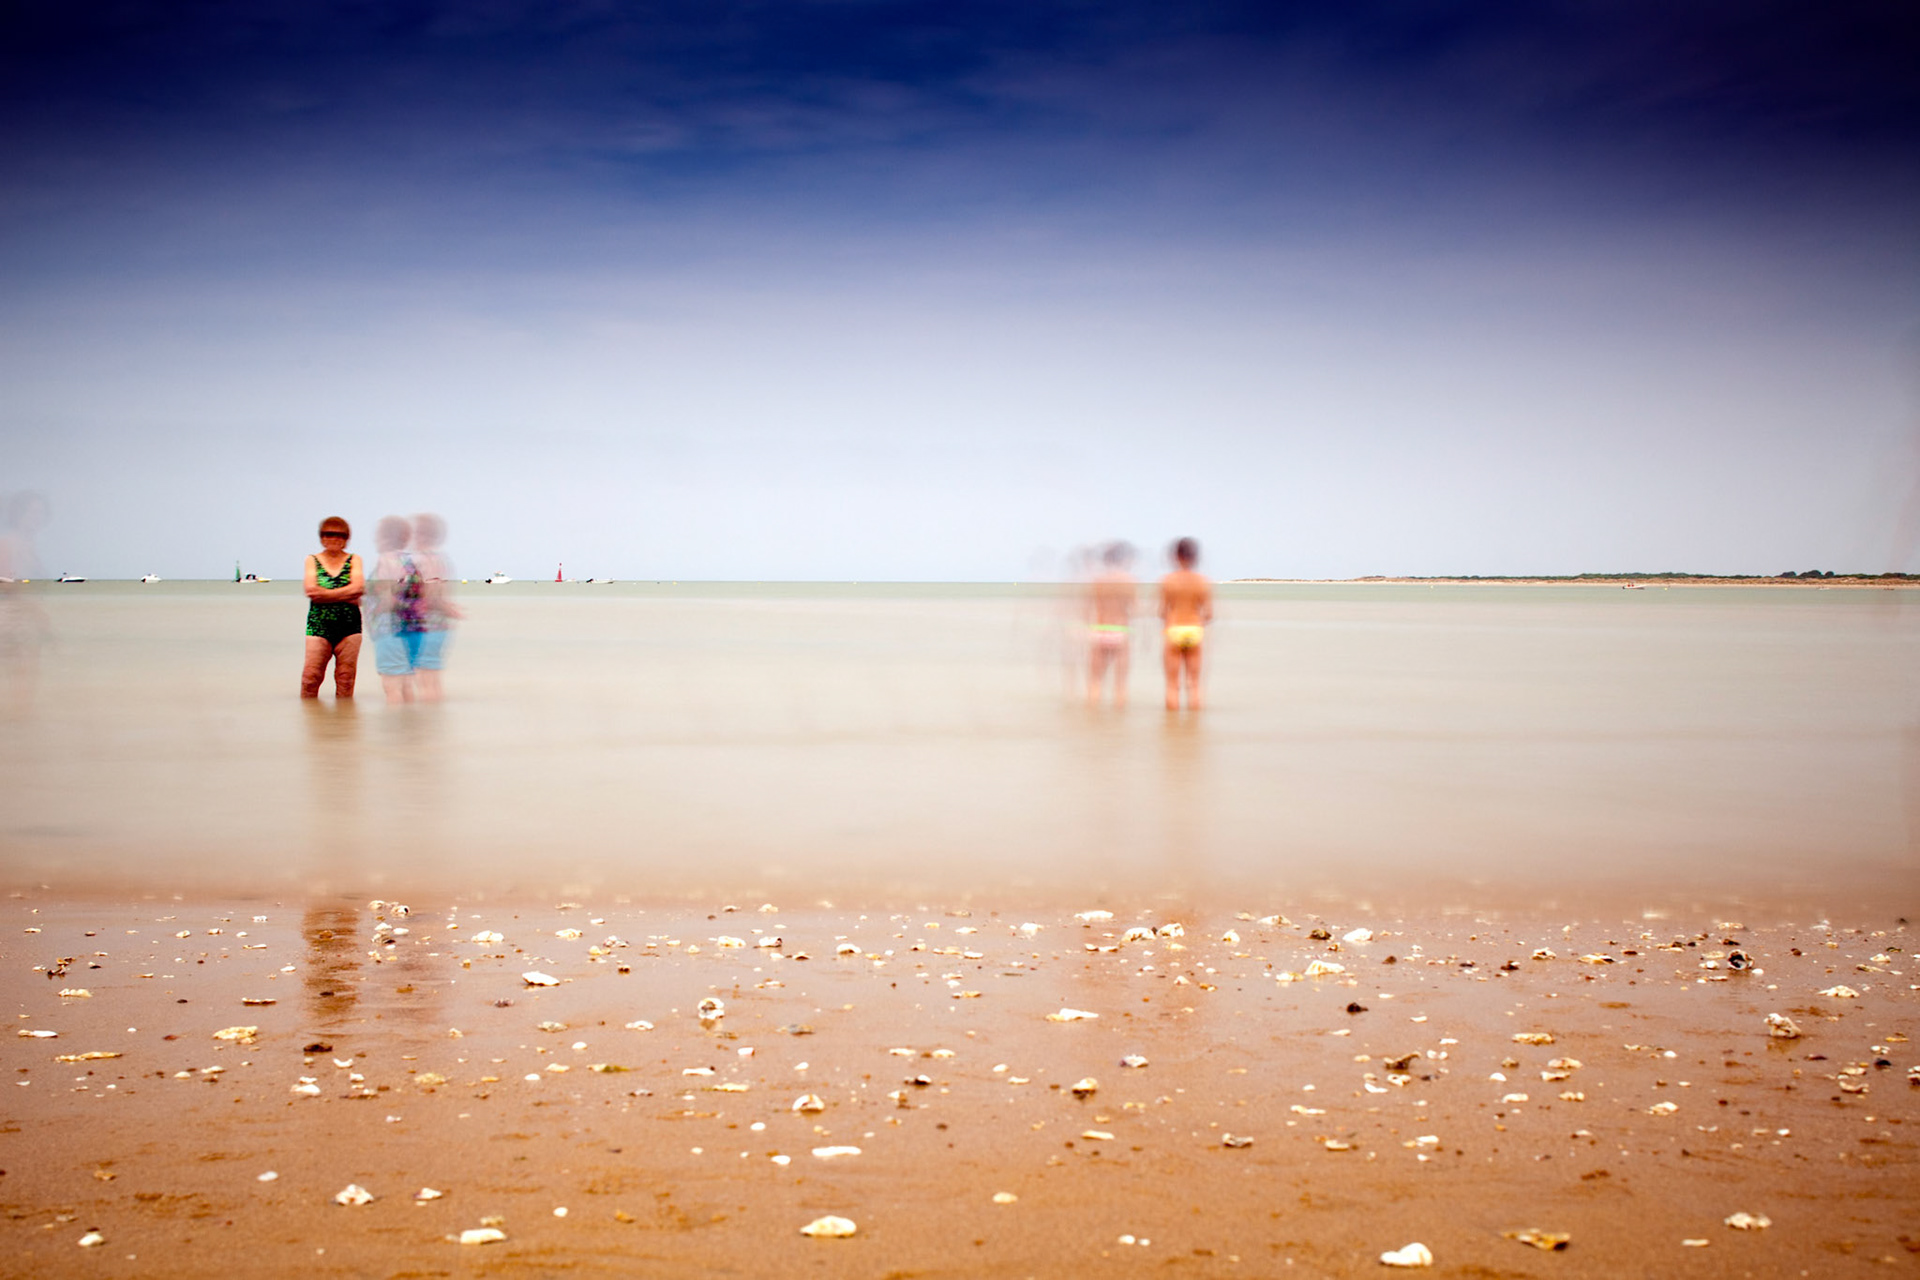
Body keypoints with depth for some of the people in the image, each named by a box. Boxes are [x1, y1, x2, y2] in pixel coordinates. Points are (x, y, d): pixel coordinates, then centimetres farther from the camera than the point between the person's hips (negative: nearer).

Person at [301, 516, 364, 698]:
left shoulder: (354, 560, 9)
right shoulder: (312, 560, 9)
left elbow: (358, 587, -8)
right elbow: (311, 590, -7)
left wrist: (325, 593, -11)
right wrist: (346, 595, -11)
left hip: (349, 624, 1)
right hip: (319, 624, 0)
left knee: (346, 676, 2)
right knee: (311, 676, -7)